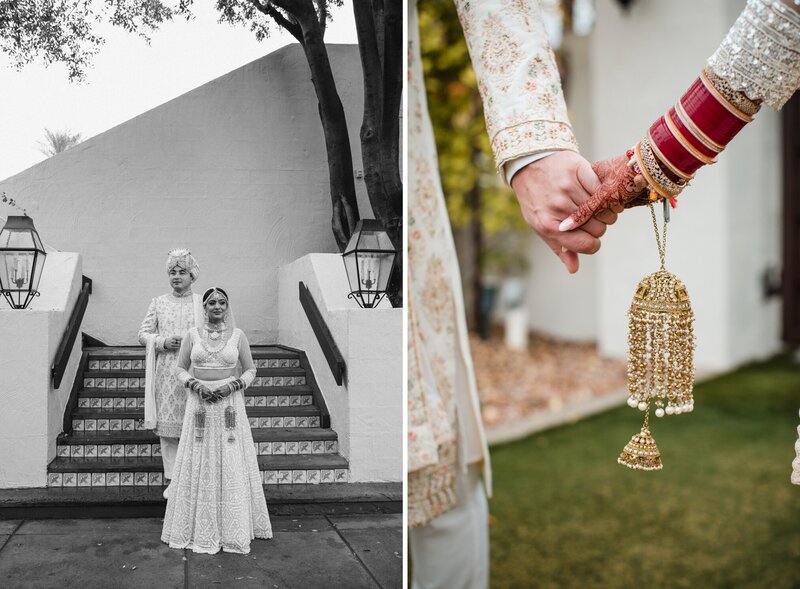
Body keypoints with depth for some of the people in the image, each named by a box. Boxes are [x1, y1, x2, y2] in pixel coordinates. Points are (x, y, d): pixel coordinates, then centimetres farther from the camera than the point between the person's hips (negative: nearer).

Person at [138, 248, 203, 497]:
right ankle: (172, 479, 9)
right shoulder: (159, 303, 11)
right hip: (165, 372, 2)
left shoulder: (202, 303, 6)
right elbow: (143, 334, 9)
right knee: (167, 426, 1)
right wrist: (163, 342, -9)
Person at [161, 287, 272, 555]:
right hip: (200, 404, 1)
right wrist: (196, 386, -12)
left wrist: (232, 386, -12)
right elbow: (180, 368, 6)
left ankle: (233, 526, 12)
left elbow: (250, 370, 6)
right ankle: (200, 526, 13)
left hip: (229, 404, 0)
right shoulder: (192, 334, 2)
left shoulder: (238, 335, 1)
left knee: (231, 463, 1)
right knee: (199, 464, 3)